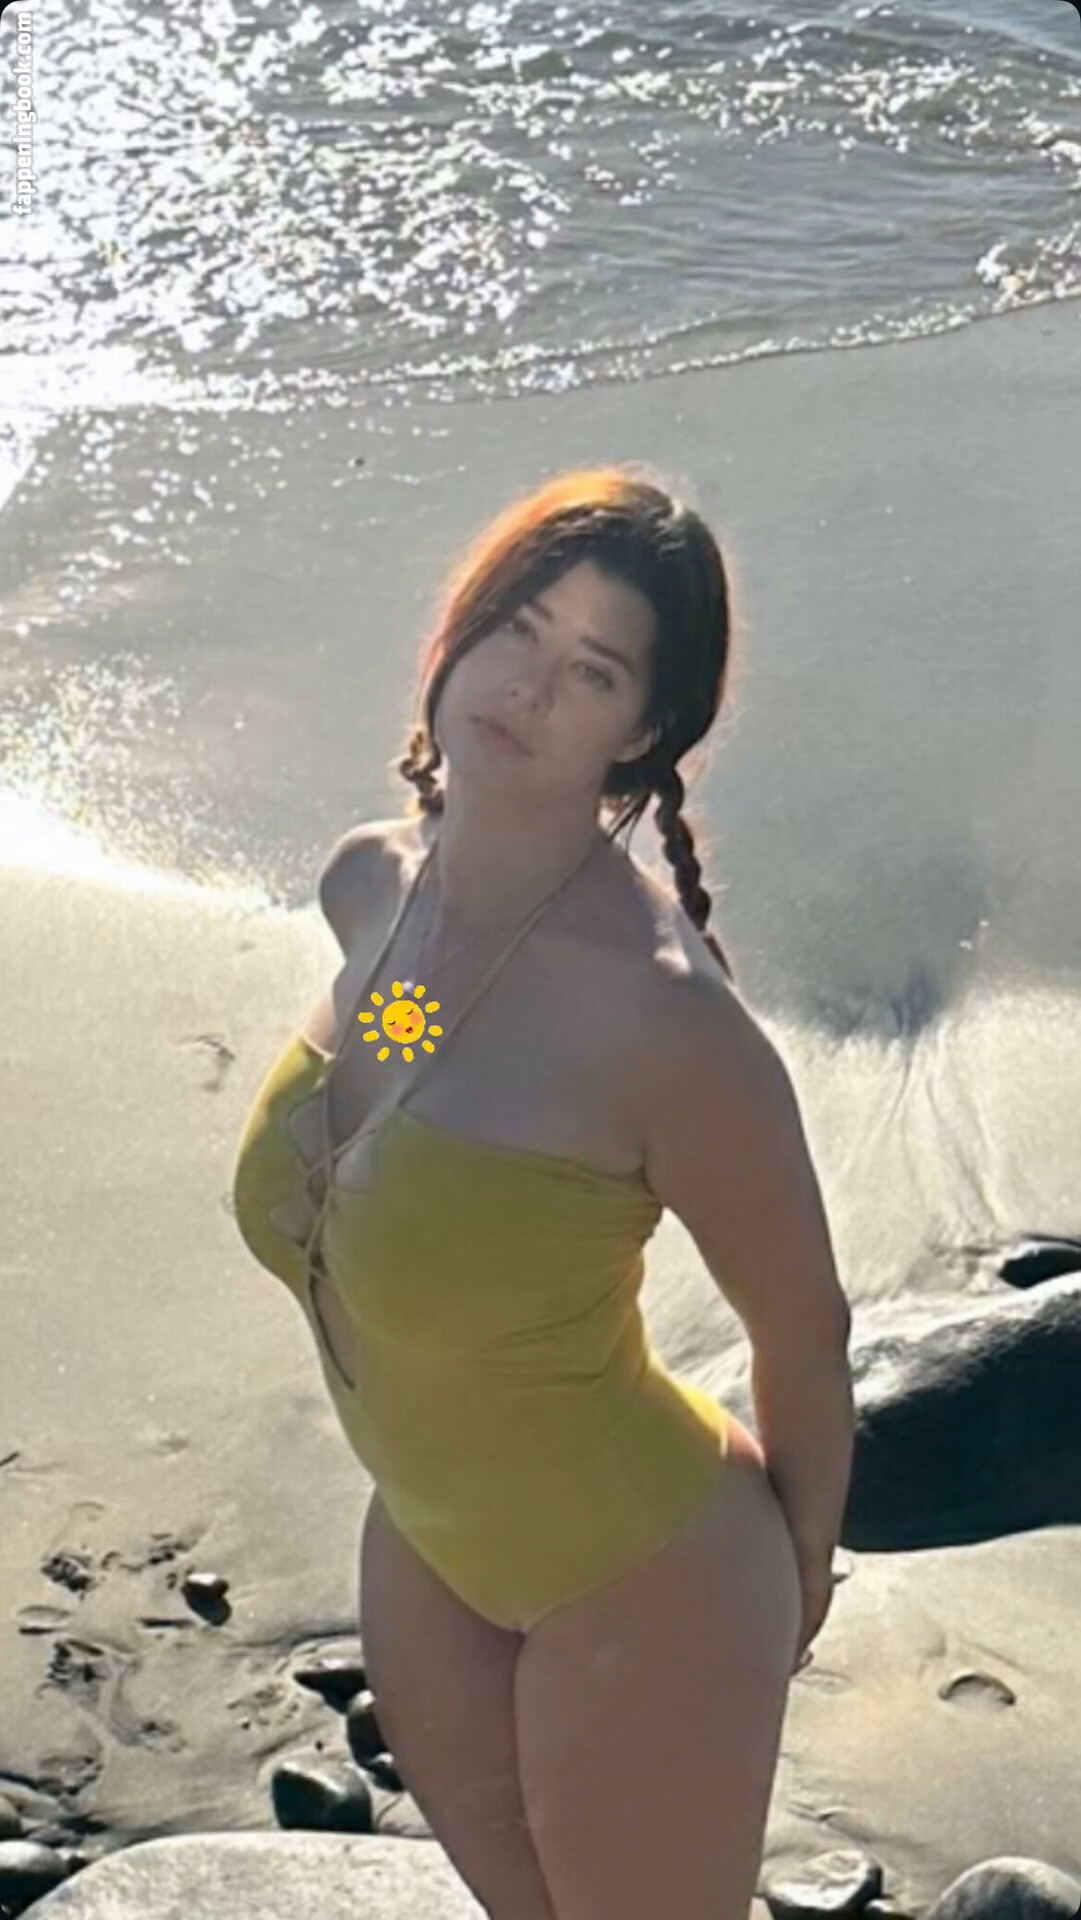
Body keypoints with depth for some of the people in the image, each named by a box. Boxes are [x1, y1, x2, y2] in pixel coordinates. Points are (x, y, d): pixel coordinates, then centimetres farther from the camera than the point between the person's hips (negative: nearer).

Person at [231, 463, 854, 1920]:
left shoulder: (662, 1009, -33)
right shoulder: (367, 885, -10)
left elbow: (803, 1332, -18)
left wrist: (801, 1572, -2)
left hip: (636, 1586, -7)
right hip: (427, 1546, 7)